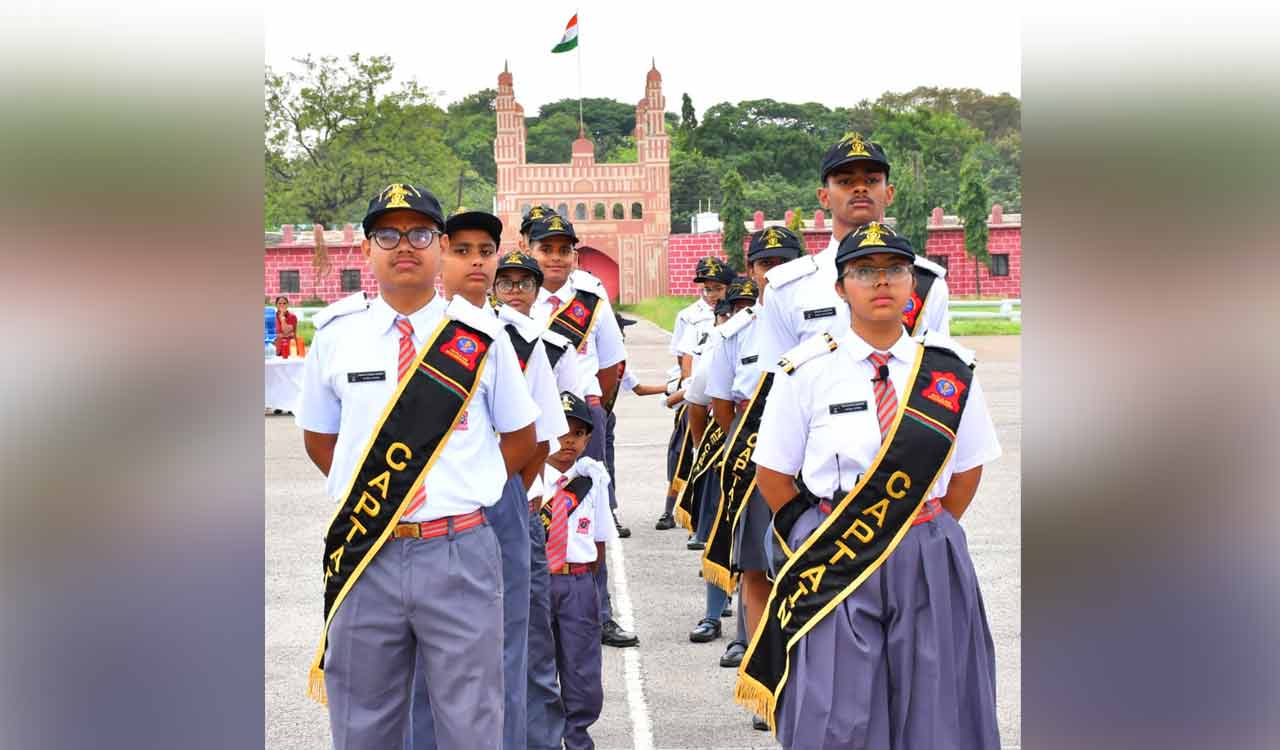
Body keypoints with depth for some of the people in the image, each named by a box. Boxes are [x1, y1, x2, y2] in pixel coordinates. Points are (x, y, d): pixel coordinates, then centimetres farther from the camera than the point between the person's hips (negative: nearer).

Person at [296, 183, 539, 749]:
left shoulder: (481, 336, 1)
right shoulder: (337, 334, 3)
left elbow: (520, 438, 11)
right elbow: (319, 439, 14)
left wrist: (469, 492, 5)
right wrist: (370, 495, 6)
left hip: (459, 555, -1)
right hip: (365, 556, 1)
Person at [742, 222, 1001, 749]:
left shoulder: (950, 368, 3)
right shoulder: (808, 371, -3)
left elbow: (967, 468, 11)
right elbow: (772, 476, 4)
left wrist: (929, 535, 6)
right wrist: (820, 541, 3)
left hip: (929, 566, 2)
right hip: (835, 564, -2)